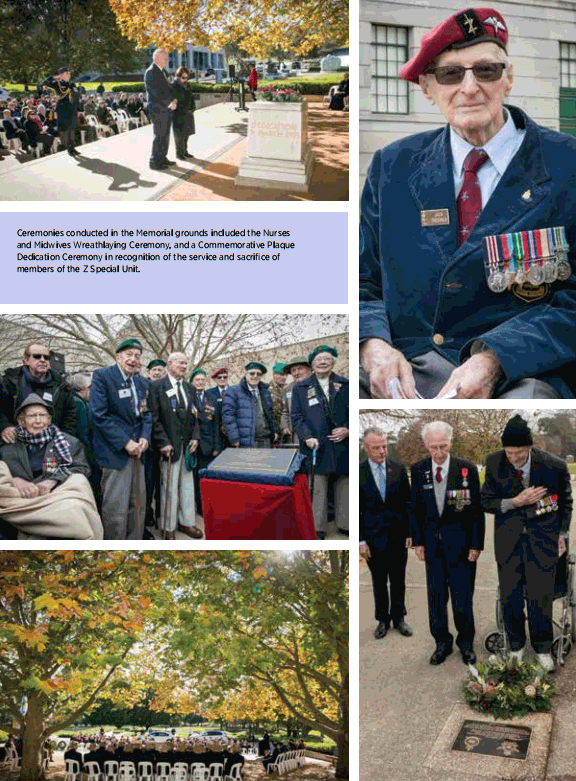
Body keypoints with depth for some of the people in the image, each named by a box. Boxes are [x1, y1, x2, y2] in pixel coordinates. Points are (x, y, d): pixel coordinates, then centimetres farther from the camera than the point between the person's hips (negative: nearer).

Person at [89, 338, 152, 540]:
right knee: (116, 509, -2)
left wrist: (145, 437, -3)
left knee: (138, 505, 11)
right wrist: (125, 443, -16)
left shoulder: (142, 383, 12)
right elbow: (98, 414, -14)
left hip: (137, 450, 6)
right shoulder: (102, 376, -8)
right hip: (115, 452, -6)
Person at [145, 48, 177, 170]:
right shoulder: (151, 72, -12)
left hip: (166, 109, 9)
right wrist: (169, 103, -16)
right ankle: (154, 162, -2)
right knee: (159, 136, -7)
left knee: (165, 135, 14)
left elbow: (167, 88, 21)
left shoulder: (161, 71, 18)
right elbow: (156, 92, -19)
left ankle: (162, 158, 24)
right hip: (157, 110, -9)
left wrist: (172, 100, 2)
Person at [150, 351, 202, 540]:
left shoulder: (189, 388, 14)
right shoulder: (157, 387, -5)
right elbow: (154, 418, -10)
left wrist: (195, 437, 3)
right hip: (169, 446, -6)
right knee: (169, 487, -1)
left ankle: (186, 521, 22)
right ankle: (169, 527, 10)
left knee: (187, 484, 11)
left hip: (187, 445, 6)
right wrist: (163, 442, -15)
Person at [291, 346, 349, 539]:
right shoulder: (301, 388, 9)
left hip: (343, 446, 2)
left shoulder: (346, 385, 11)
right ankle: (318, 529, 7)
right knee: (318, 490, -1)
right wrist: (307, 437, -11)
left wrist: (347, 430, -6)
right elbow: (297, 417, 4)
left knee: (344, 486, 8)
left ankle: (345, 524, 20)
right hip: (315, 446, -1)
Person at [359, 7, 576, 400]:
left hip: (519, 375, -2)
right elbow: (363, 282, 14)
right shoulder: (392, 166, 14)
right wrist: (373, 343, -10)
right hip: (402, 369, 3)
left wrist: (493, 358, -17)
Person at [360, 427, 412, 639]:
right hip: (374, 538, -1)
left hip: (398, 536, 2)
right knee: (379, 582, 11)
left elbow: (407, 502, 4)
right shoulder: (359, 473, -8)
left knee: (398, 580, 12)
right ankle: (383, 620, 27)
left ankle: (398, 618, 28)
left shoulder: (399, 469, -1)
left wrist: (409, 532, 1)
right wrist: (360, 540, -7)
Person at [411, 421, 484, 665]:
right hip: (431, 542, 2)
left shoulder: (467, 469, -8)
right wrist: (418, 541, 2)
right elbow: (416, 509, 6)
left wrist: (476, 544, -6)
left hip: (460, 542, -2)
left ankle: (466, 642, 25)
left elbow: (477, 510, -4)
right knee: (436, 596, 10)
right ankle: (442, 642, 25)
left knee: (463, 595, 6)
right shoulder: (418, 470, -1)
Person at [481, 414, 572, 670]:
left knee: (540, 596, 1)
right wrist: (516, 502, -19)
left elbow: (566, 501, 5)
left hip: (543, 538, -1)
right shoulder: (494, 463, -12)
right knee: (510, 596, 7)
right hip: (508, 539, 2)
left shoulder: (553, 466, -15)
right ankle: (516, 646, 30)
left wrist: (562, 534, 10)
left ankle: (542, 649, 25)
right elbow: (487, 502, -3)